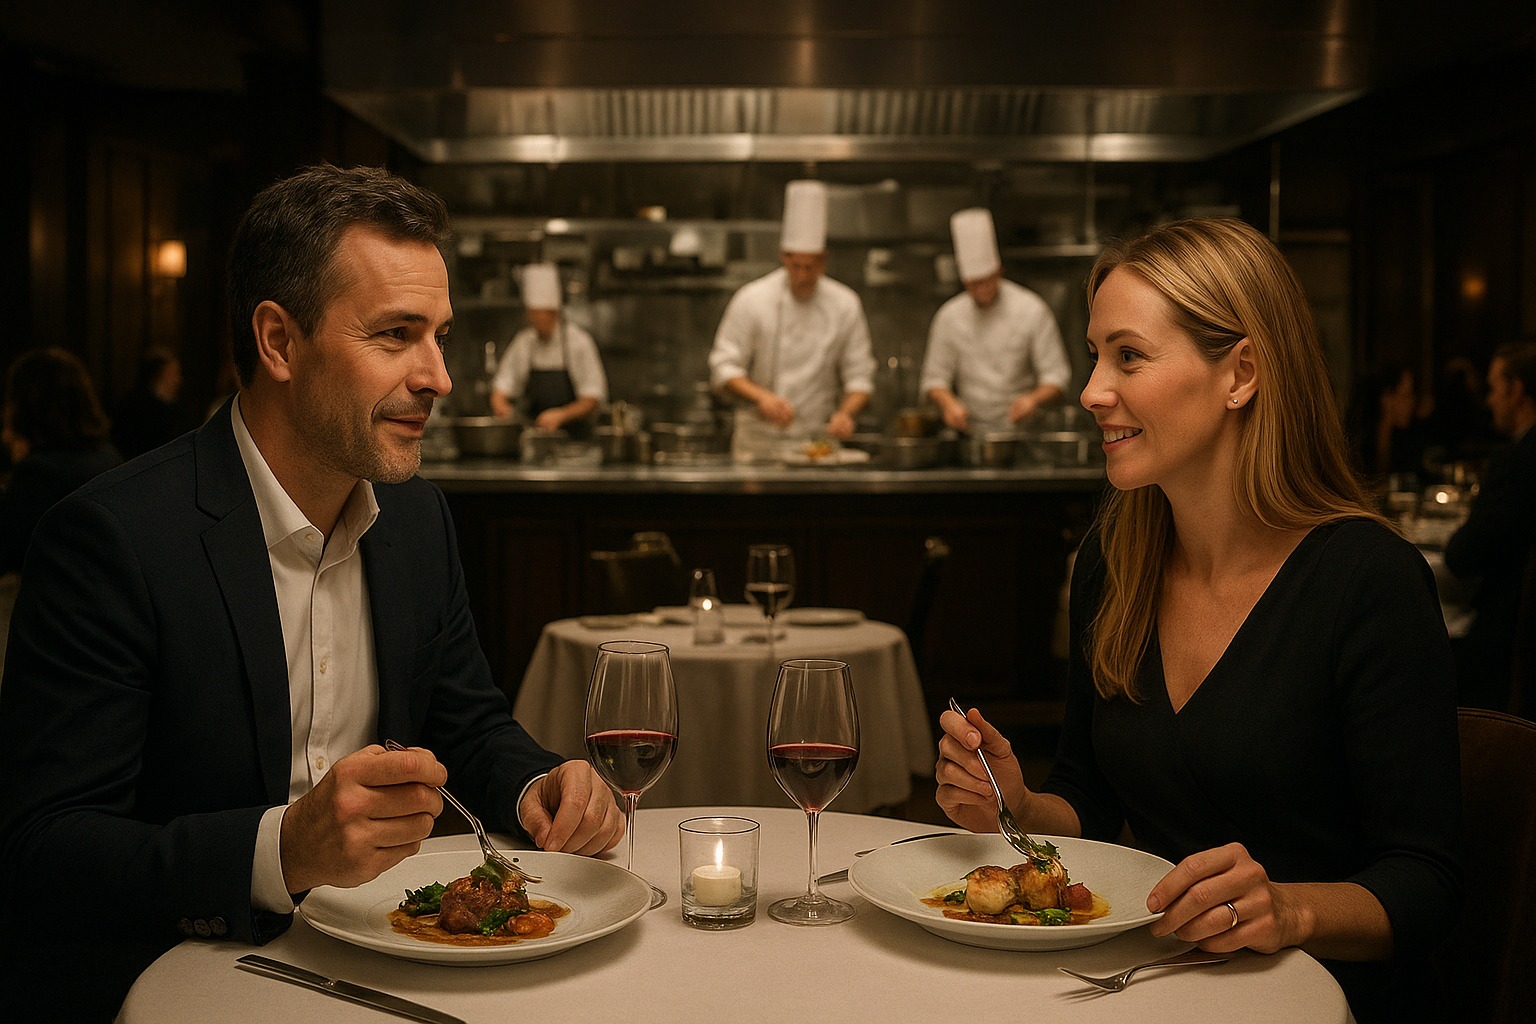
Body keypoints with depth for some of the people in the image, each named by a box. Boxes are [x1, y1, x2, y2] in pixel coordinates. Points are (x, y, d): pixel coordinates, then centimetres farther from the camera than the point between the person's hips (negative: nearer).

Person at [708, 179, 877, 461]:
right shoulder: (751, 299, -4)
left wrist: (846, 413, -16)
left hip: (819, 438, 1)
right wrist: (761, 396, -22)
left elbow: (859, 376, 3)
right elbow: (724, 367, -5)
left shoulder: (846, 304, 2)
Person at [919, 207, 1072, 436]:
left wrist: (1033, 399, -22)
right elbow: (934, 377, 11)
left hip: (1021, 425, -2)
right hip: (970, 432, 2)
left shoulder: (1032, 310, 0)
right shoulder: (949, 316, 6)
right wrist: (948, 403, -12)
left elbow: (1056, 375, 0)